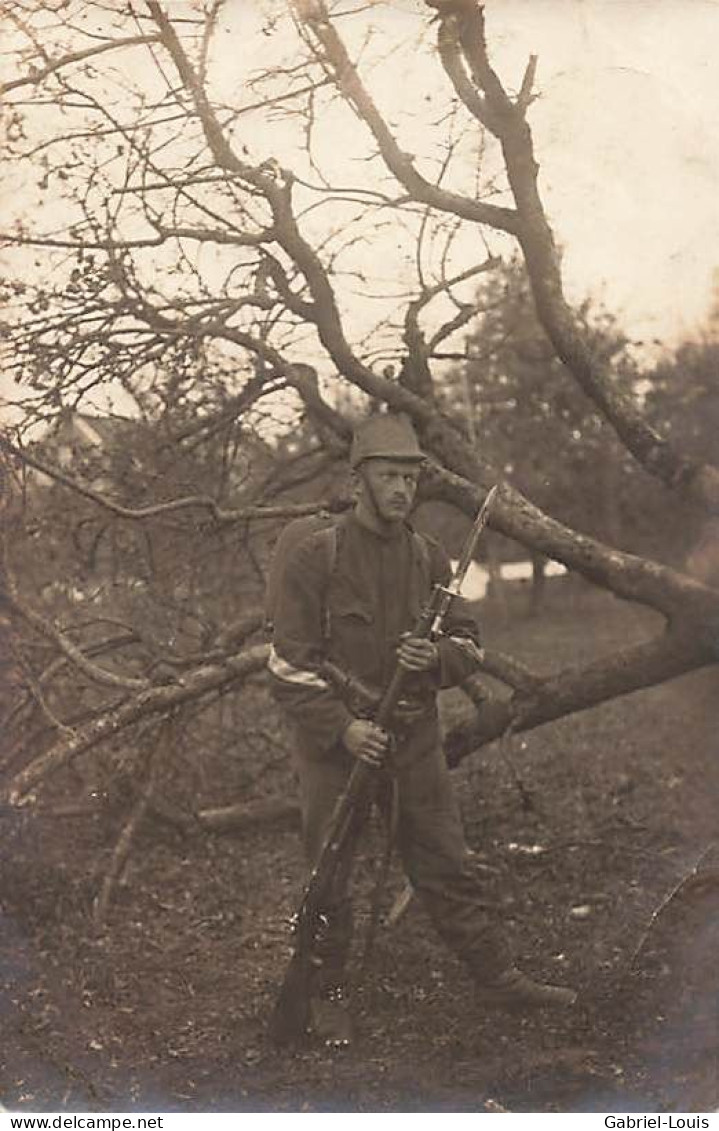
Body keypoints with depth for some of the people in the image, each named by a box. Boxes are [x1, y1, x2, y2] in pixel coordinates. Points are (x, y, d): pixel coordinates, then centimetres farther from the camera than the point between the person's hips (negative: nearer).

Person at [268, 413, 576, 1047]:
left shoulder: (430, 559, 6)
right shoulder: (316, 557, -9)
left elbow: (469, 643, 11)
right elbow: (289, 661, -11)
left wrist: (437, 657, -13)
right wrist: (342, 727, -19)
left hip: (415, 739, 4)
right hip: (334, 740, -3)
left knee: (449, 867, 9)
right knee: (327, 879, 7)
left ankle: (499, 978, 20)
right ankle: (328, 996, 24)